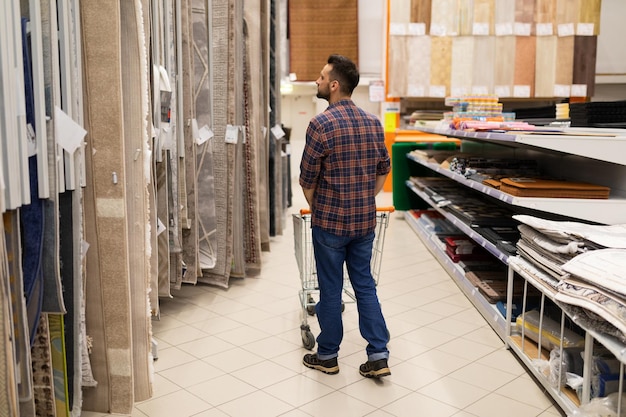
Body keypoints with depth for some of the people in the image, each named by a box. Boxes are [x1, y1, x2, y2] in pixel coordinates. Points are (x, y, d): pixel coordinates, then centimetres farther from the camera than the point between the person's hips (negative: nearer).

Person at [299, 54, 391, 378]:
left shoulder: (321, 124, -15)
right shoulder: (373, 122, 3)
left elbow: (307, 178, -11)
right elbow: (383, 169, 11)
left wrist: (316, 208, 6)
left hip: (329, 221, -5)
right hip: (365, 221, 5)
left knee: (331, 289, 8)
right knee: (365, 284, 15)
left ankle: (327, 356, 23)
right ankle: (378, 355, 15)